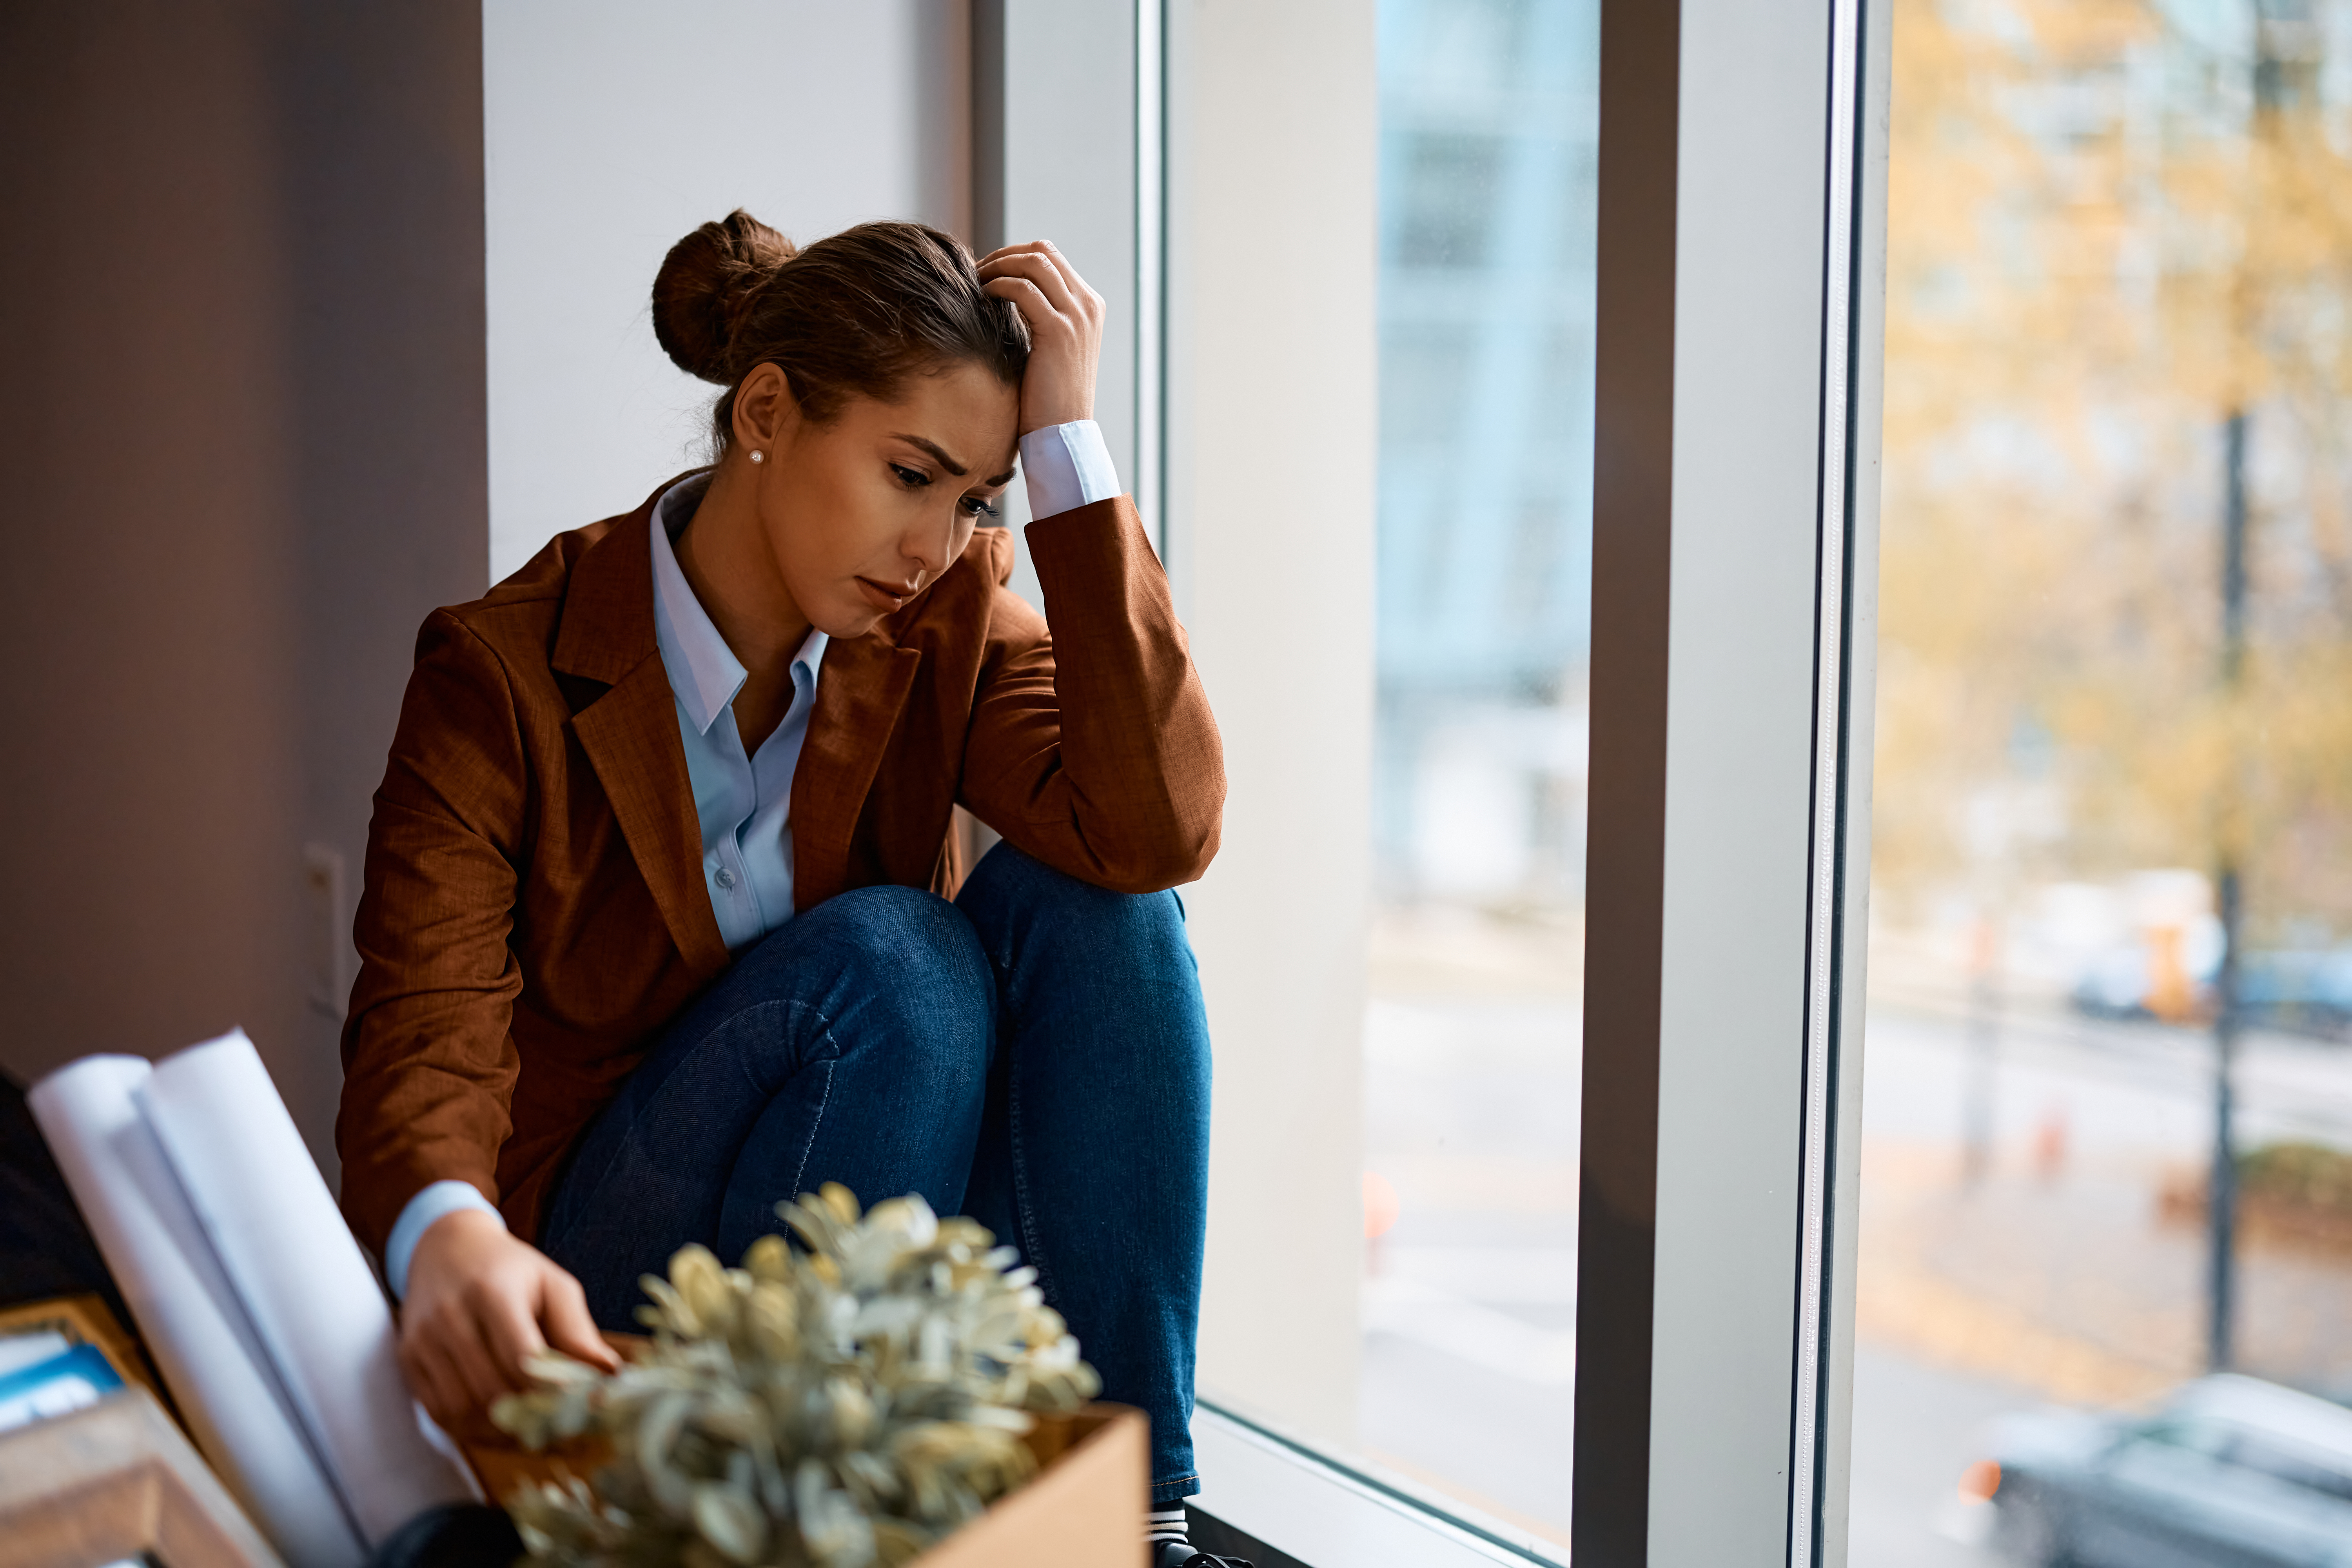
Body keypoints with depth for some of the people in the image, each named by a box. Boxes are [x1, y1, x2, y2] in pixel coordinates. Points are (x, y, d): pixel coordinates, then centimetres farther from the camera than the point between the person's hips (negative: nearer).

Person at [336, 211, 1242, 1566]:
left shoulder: (951, 618, -5)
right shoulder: (504, 676, -14)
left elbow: (1161, 830, -23)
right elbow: (428, 1033, -23)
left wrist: (1069, 438, -23)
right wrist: (449, 1238, -47)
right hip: (606, 1274, -4)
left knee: (1074, 897, -22)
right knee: (885, 953, -29)